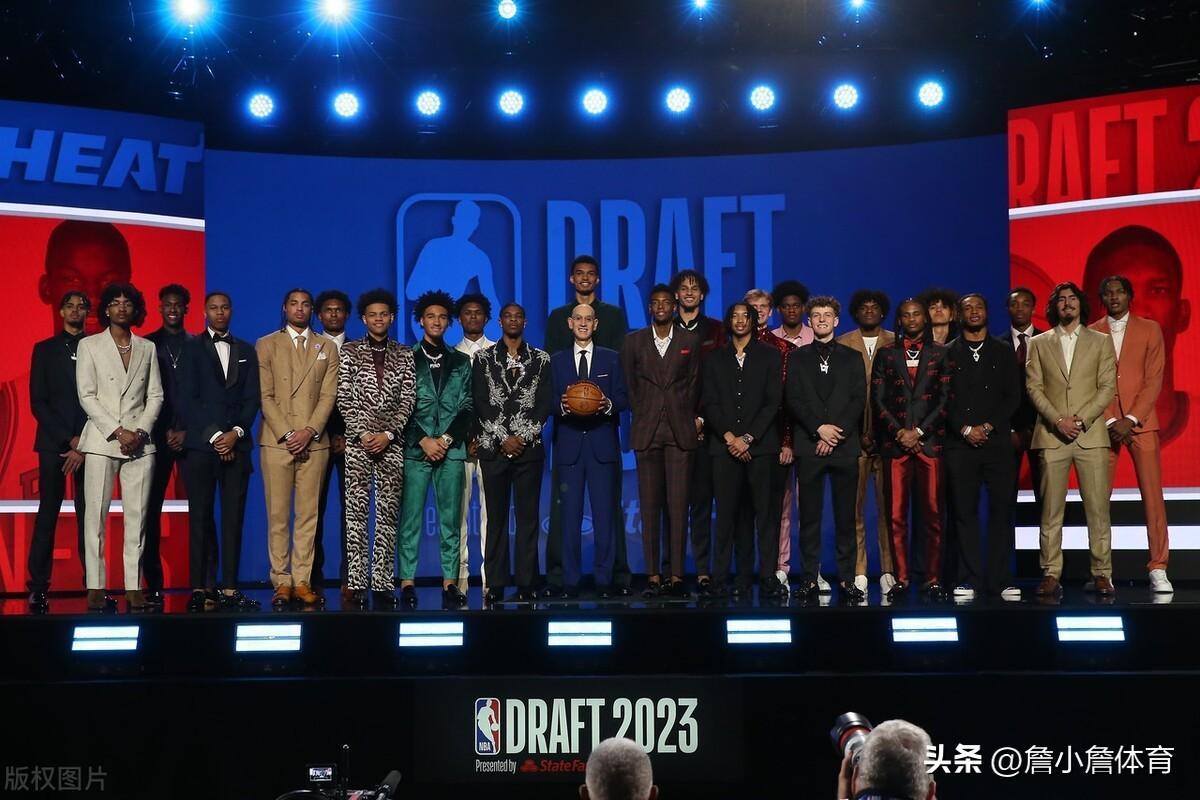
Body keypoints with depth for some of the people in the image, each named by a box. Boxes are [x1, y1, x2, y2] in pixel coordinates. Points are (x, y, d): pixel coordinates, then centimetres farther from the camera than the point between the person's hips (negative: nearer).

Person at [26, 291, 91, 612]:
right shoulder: (44, 350, 10)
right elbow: (38, 402, 3)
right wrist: (70, 440, -8)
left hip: (90, 442, 0)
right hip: (54, 442, 0)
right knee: (47, 513, -2)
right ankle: (39, 588, -1)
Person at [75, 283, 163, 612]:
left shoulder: (147, 348, 14)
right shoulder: (89, 346, 6)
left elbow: (155, 395, 10)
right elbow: (87, 396, -2)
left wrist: (141, 431, -6)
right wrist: (117, 432, -11)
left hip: (140, 441, 2)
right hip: (101, 441, -2)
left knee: (137, 516, -1)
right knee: (96, 514, -3)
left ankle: (134, 587, 1)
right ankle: (96, 588, 0)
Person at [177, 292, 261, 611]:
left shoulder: (247, 351, 16)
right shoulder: (191, 348, 7)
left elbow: (252, 399, 9)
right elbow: (185, 399, -2)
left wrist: (236, 433, -7)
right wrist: (214, 435, -9)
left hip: (236, 445, 2)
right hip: (200, 445, -2)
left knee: (233, 518, -1)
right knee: (200, 519, -2)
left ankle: (230, 588, 0)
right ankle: (201, 588, 0)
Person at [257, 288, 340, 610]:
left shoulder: (327, 348, 14)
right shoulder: (266, 345, 9)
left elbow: (328, 395, 5)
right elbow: (265, 395, 1)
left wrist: (310, 431, -8)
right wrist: (287, 434, -9)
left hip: (314, 442, 1)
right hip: (276, 441, -1)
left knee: (308, 514, 1)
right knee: (278, 515, -2)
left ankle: (302, 581, 4)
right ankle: (281, 582, 2)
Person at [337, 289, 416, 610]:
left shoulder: (404, 355, 10)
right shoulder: (349, 352, 7)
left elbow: (407, 400, 3)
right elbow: (344, 397, 0)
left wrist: (388, 434, -9)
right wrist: (363, 433, -10)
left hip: (391, 442, 1)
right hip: (357, 441, -1)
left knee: (388, 514, 1)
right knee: (356, 514, -2)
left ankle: (383, 584, 3)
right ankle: (356, 586, 0)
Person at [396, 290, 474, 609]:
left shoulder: (461, 361, 13)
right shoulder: (407, 359, 7)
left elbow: (467, 407, 7)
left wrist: (446, 439, -5)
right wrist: (423, 440, -8)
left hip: (451, 449, 2)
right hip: (415, 449, -2)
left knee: (451, 519, 1)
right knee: (410, 519, -4)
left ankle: (450, 583, 4)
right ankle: (407, 582, -1)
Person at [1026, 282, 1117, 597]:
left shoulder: (1101, 342, 12)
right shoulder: (1039, 344, 13)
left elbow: (1108, 387, 4)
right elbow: (1034, 388, 5)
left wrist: (1080, 419, -9)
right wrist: (1058, 420, -9)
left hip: (1091, 435, 0)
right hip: (1051, 436, 0)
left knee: (1098, 508, -2)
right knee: (1051, 509, -1)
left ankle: (1101, 574, 3)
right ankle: (1051, 574, 2)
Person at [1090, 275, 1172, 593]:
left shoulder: (1149, 329, 8)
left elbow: (1154, 379, 1)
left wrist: (1131, 420, -9)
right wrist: (1109, 422, -8)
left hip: (1141, 423, 0)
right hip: (1102, 423, 0)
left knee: (1152, 494, -4)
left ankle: (1158, 569, 0)